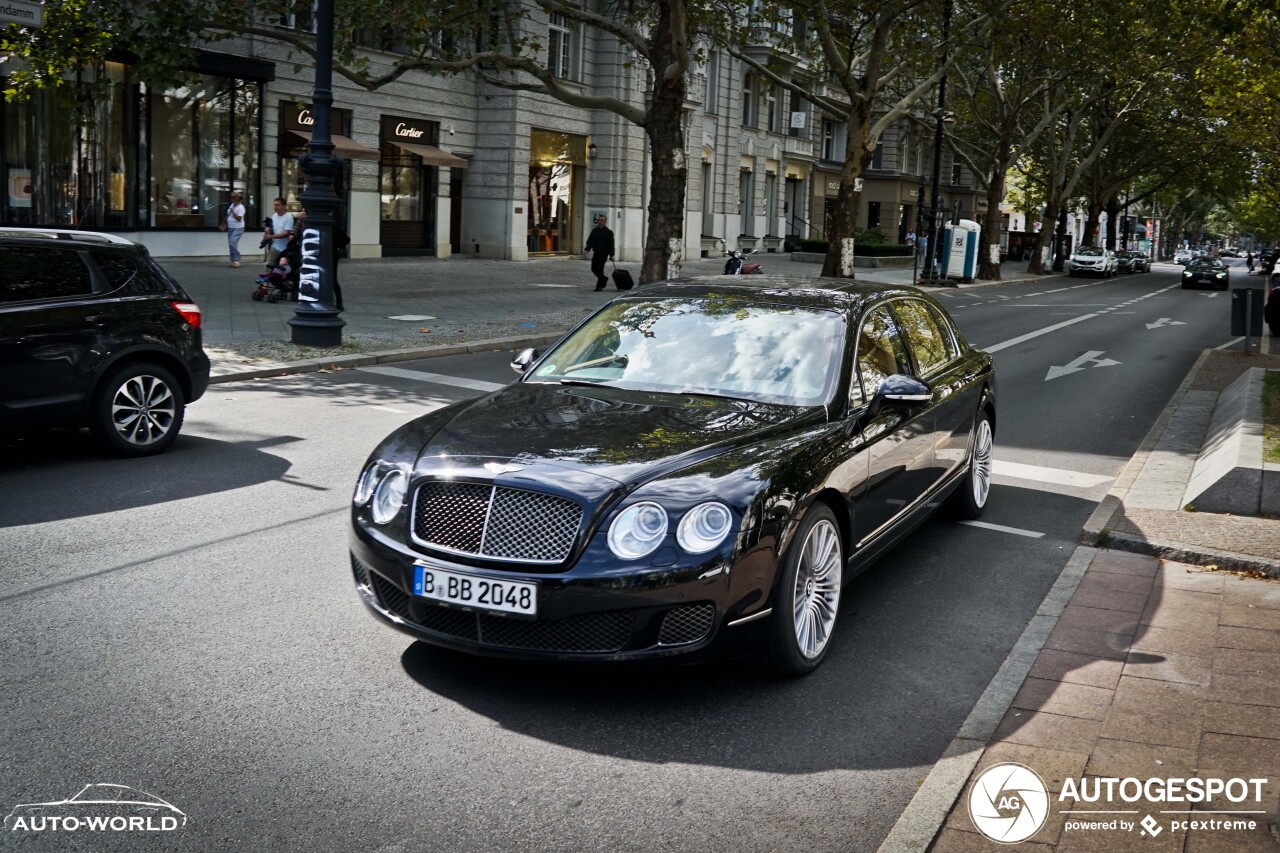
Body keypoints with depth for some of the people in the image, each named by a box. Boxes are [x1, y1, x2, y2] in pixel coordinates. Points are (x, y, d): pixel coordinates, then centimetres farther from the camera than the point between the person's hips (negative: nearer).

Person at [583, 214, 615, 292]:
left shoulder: (608, 232, -3)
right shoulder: (594, 230, 8)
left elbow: (611, 244, -2)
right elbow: (590, 241, 8)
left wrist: (611, 255, -5)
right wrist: (587, 249, -8)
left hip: (603, 254, -5)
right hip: (596, 253, 5)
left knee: (600, 269, -8)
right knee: (594, 268, 9)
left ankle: (599, 286, -1)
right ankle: (604, 279, 33)